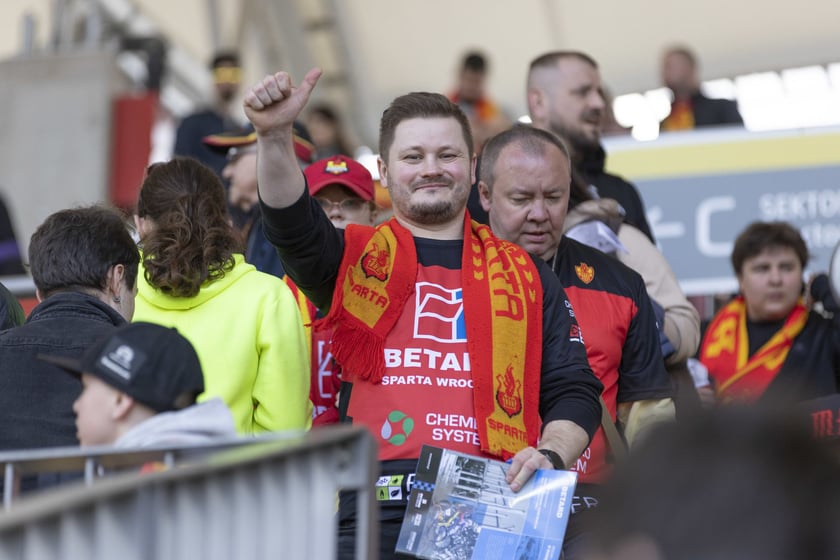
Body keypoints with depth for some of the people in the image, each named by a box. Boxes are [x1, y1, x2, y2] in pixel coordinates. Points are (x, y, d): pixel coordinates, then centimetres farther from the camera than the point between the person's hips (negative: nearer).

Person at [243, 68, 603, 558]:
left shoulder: (526, 275, 19)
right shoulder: (357, 261, 15)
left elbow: (573, 390, 16)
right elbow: (292, 223, -7)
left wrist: (551, 455, -4)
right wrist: (275, 135, -24)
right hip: (376, 516, -1)